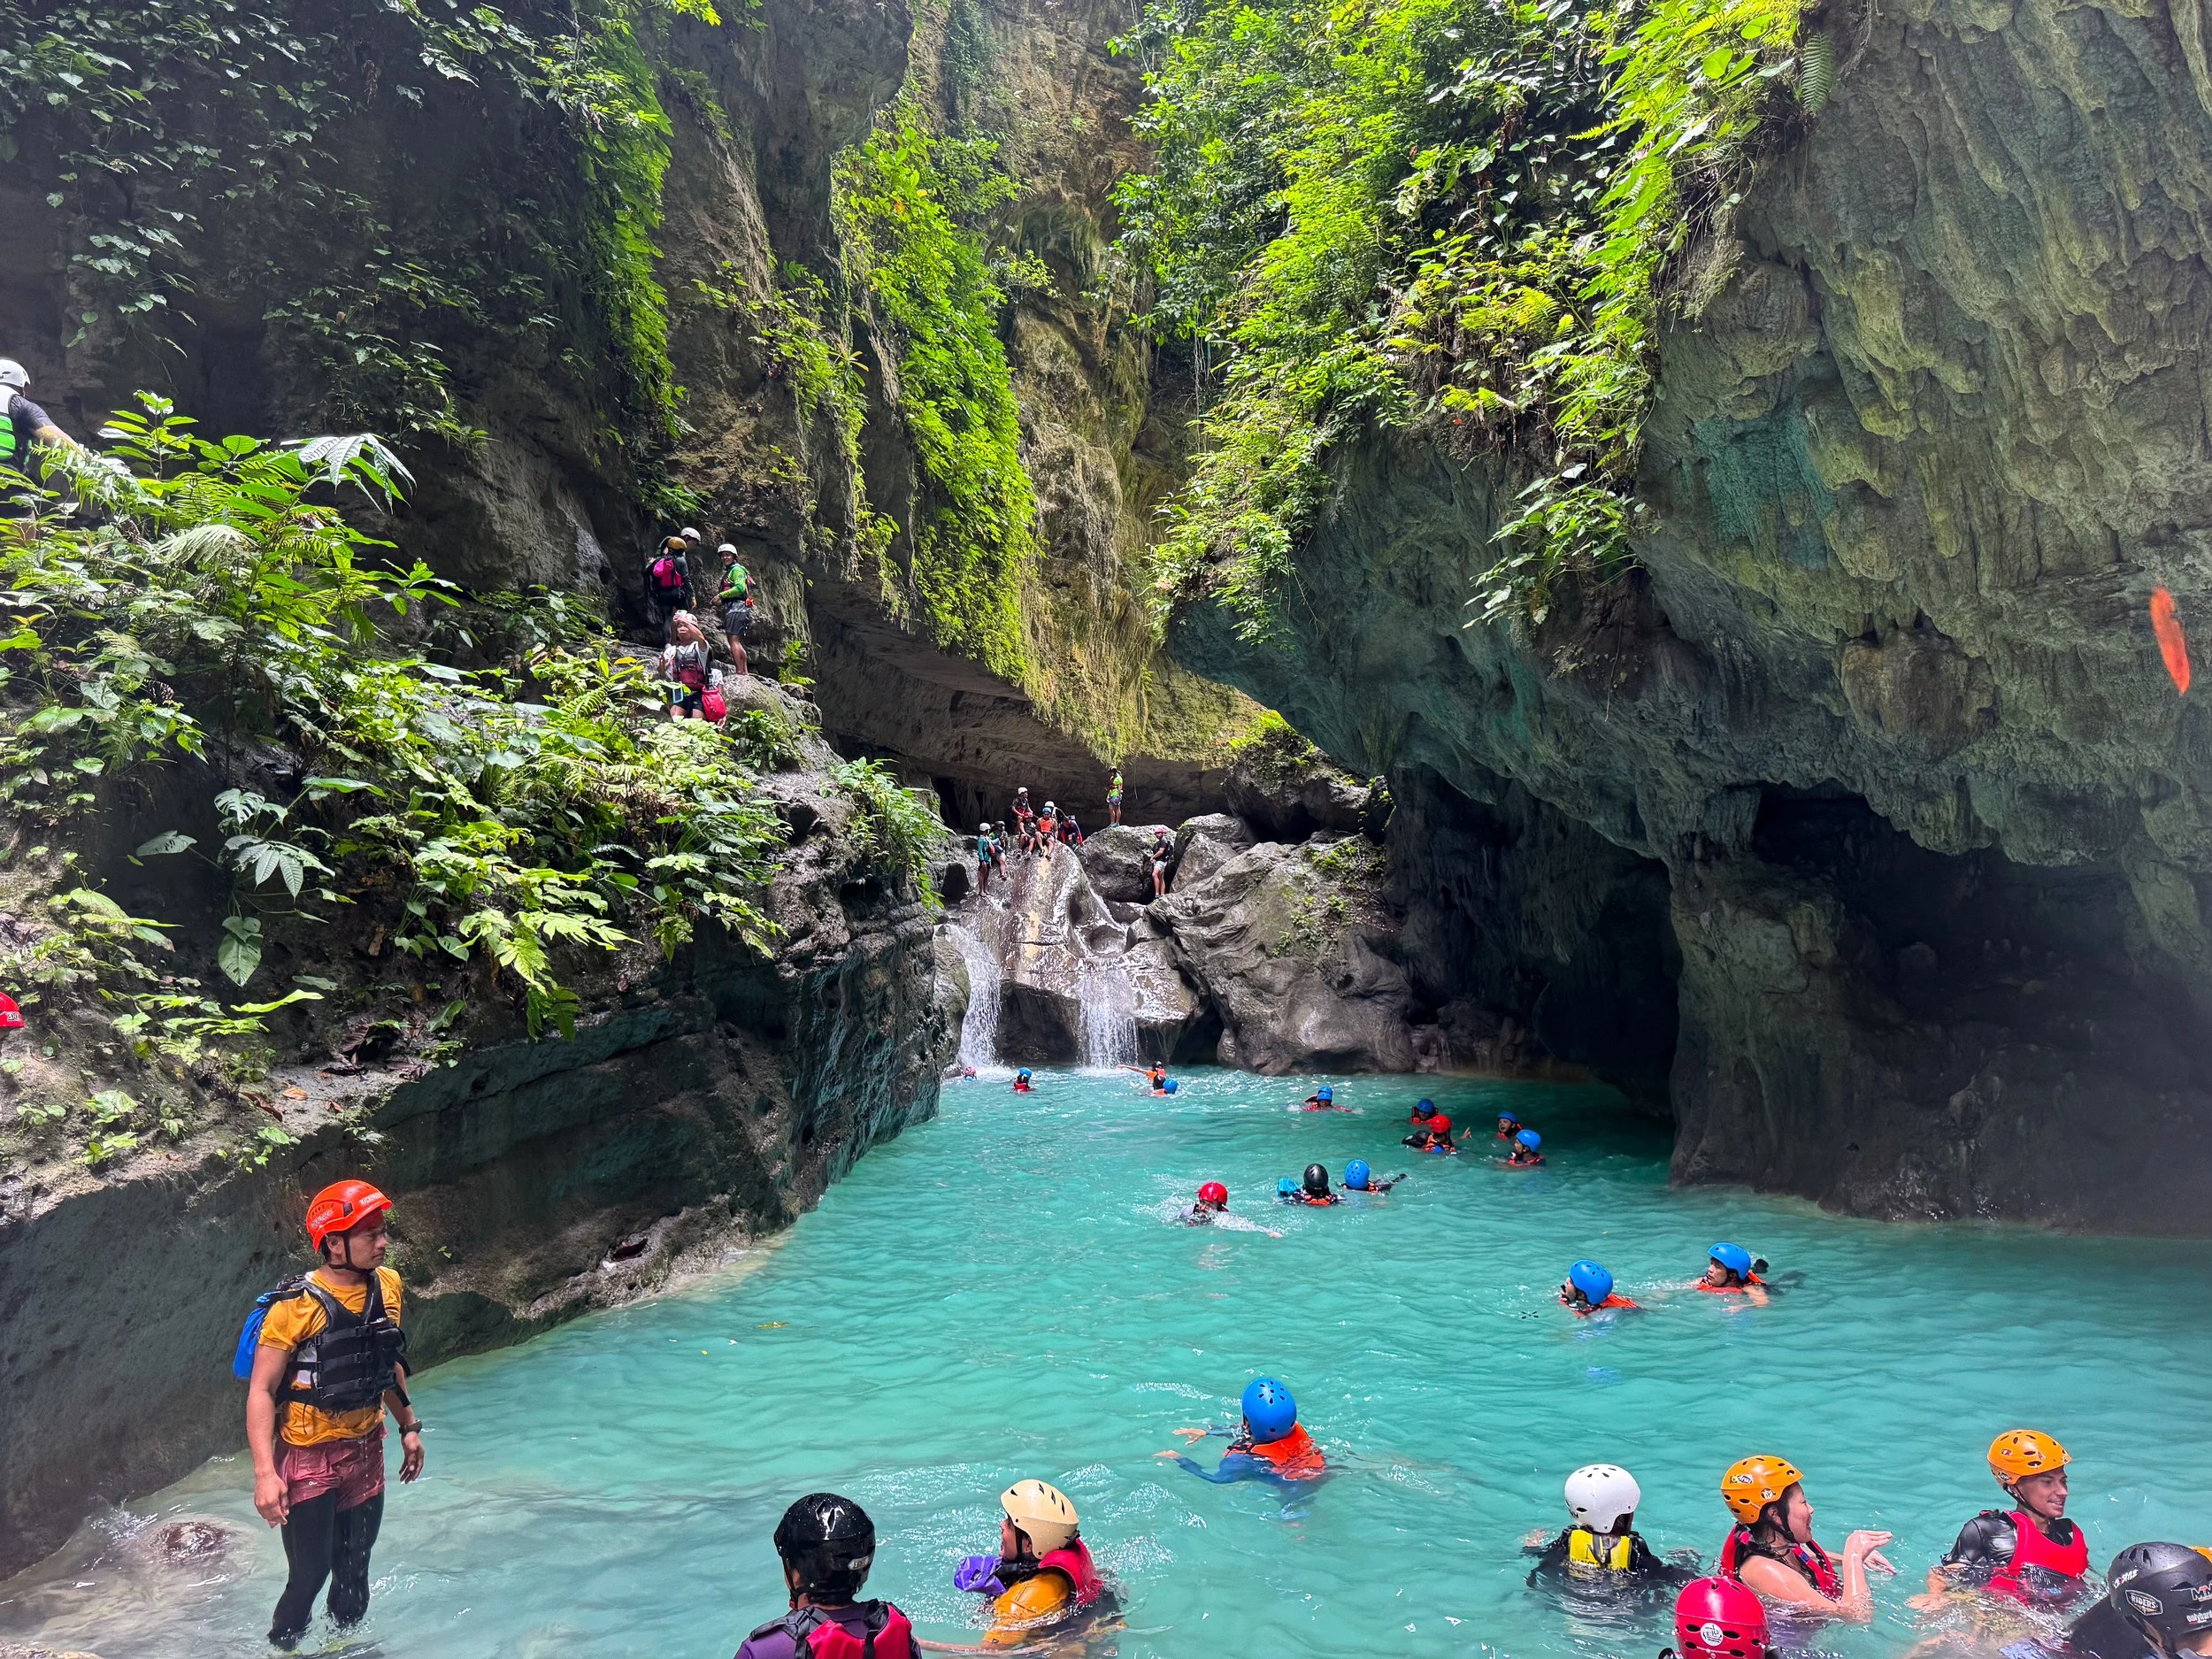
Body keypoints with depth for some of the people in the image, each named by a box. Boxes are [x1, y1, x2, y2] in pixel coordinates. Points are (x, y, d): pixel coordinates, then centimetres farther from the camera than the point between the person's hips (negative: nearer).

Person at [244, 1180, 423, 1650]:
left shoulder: (386, 1287, -1)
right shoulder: (296, 1307, -20)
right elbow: (261, 1391, -18)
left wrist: (409, 1426, 17)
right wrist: (265, 1474, -24)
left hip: (366, 1452, 6)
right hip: (309, 1460, -6)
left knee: (354, 1568, 16)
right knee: (309, 1575, 1)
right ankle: (282, 1647, 24)